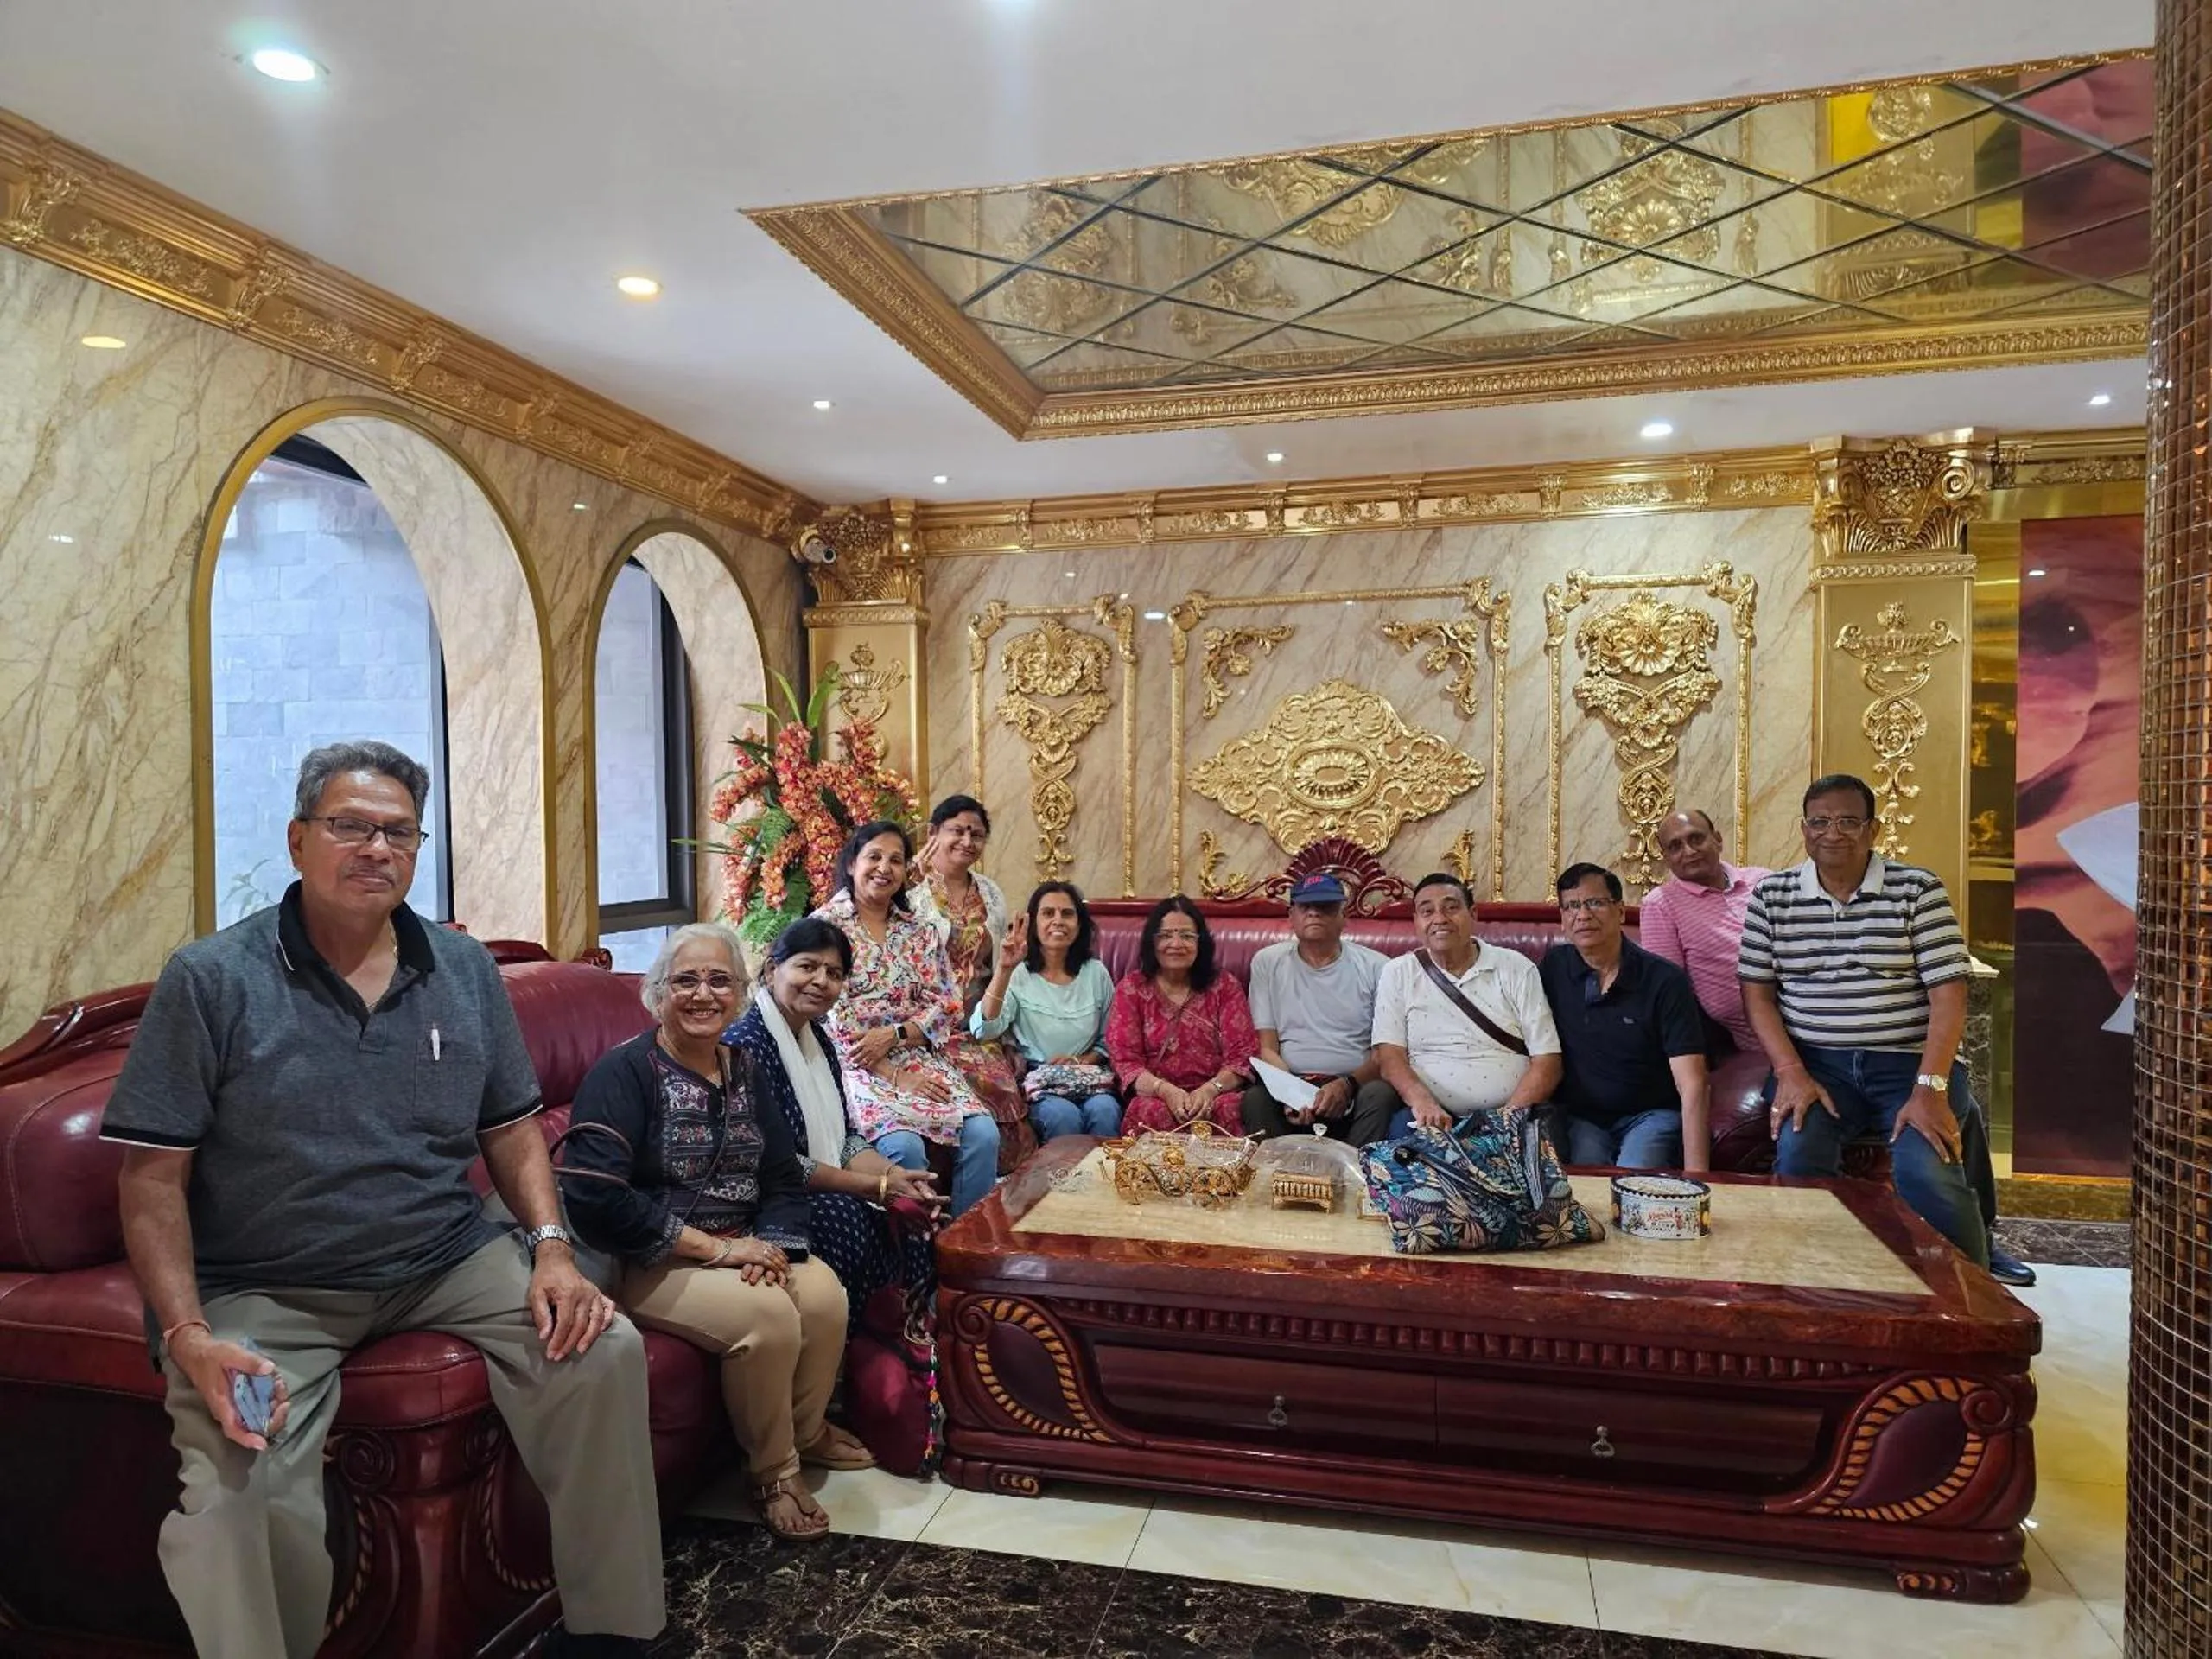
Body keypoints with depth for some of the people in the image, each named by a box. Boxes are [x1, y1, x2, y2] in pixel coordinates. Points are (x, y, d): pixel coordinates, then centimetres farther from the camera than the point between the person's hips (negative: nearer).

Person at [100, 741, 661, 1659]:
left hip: (447, 1259, 4)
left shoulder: (464, 969, 6)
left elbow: (511, 1129, 9)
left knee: (604, 1349, -15)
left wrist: (552, 1251, -7)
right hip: (263, 1291, -3)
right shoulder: (209, 980, -6)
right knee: (243, 1496, -28)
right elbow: (152, 1179, -6)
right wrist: (187, 1335, -19)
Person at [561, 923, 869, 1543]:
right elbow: (595, 1198, -24)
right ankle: (773, 1473, -2)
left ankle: (806, 1429, 12)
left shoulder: (741, 1074, 9)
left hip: (737, 1251, 7)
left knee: (824, 1293, -18)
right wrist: (714, 1247, -22)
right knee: (768, 1315, -28)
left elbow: (784, 1178, 10)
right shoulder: (625, 1071, -13)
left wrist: (773, 1246, -12)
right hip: (650, 1264, -6)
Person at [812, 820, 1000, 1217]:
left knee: (983, 1134, -20)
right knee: (904, 1144, -31)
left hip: (920, 1058, 4)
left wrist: (893, 1035, -13)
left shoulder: (919, 931, 15)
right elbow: (831, 1015, -8)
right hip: (858, 1066, -4)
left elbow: (946, 1005, 7)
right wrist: (894, 1076, -15)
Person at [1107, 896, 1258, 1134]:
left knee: (1230, 1110, -34)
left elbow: (1242, 1055, 3)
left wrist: (1211, 1089, -18)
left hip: (1215, 1095, 1)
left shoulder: (1224, 986, 11)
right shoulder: (1131, 988, 9)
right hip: (1155, 1095, -1)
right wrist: (1166, 1090, -20)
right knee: (1152, 1112, -36)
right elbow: (1125, 1060, 0)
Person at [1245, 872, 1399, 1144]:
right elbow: (1267, 1048, 5)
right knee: (1255, 1099, -31)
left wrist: (1347, 1085, -17)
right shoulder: (1267, 962, 9)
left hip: (1357, 1086, 0)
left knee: (1381, 1095, -32)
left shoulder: (1375, 966, 7)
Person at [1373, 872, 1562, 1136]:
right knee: (1403, 1128, -32)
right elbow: (1389, 1054, 0)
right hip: (1433, 1116, 0)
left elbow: (1546, 1061, 3)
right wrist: (1422, 1102, -20)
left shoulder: (1517, 968, 7)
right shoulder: (1398, 974, 10)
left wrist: (1509, 1115, -13)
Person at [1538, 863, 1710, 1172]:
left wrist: (1695, 1174, -23)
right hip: (1578, 1116, 2)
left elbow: (1692, 1086, -13)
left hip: (1651, 1113, -1)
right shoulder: (1552, 969, 2)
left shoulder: (1665, 981, -7)